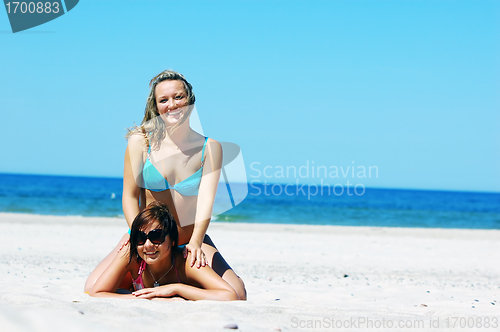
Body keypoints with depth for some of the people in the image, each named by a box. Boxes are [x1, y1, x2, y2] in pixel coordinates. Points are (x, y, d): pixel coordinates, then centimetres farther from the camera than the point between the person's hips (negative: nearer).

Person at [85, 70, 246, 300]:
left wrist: (195, 242, -32)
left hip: (190, 240, 0)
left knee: (236, 296, -21)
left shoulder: (209, 148, -3)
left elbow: (206, 200, -15)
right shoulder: (141, 141, -3)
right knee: (94, 289, -22)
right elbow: (130, 196, -6)